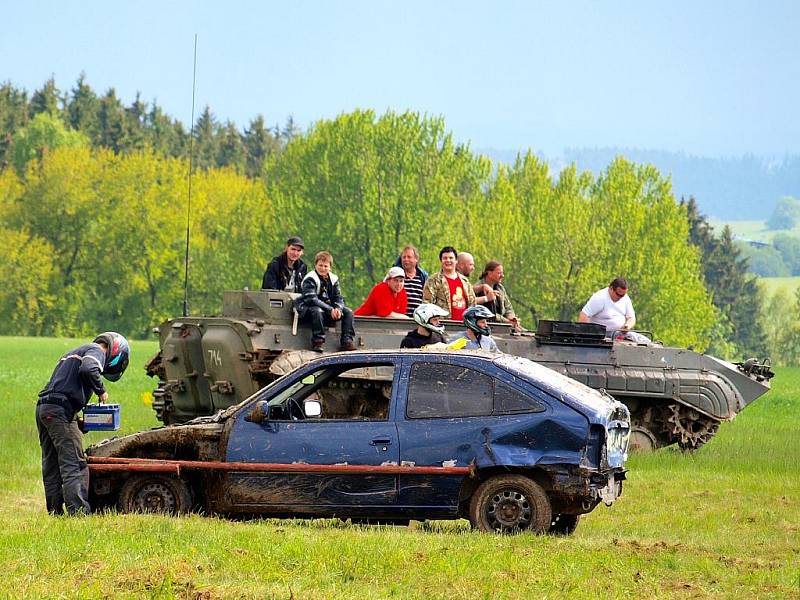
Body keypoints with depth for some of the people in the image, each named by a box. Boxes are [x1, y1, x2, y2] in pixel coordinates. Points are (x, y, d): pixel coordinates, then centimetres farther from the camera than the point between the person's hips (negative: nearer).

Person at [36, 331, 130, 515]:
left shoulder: (76, 352, 31)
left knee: (51, 466, 10)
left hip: (43, 408, 9)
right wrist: (101, 390, -6)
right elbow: (87, 369, -22)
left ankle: (54, 511, 11)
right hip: (60, 410, -9)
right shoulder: (97, 351, 1)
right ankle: (78, 510, -18)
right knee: (74, 464, -11)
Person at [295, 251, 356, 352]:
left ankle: (347, 341, -11)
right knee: (317, 311, -40)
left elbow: (338, 298, 4)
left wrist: (338, 309, -21)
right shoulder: (310, 279, -14)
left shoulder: (333, 279, 7)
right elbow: (311, 299, -25)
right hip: (307, 309, -7)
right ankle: (318, 341, -35)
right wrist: (330, 310, -31)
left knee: (348, 312, -7)